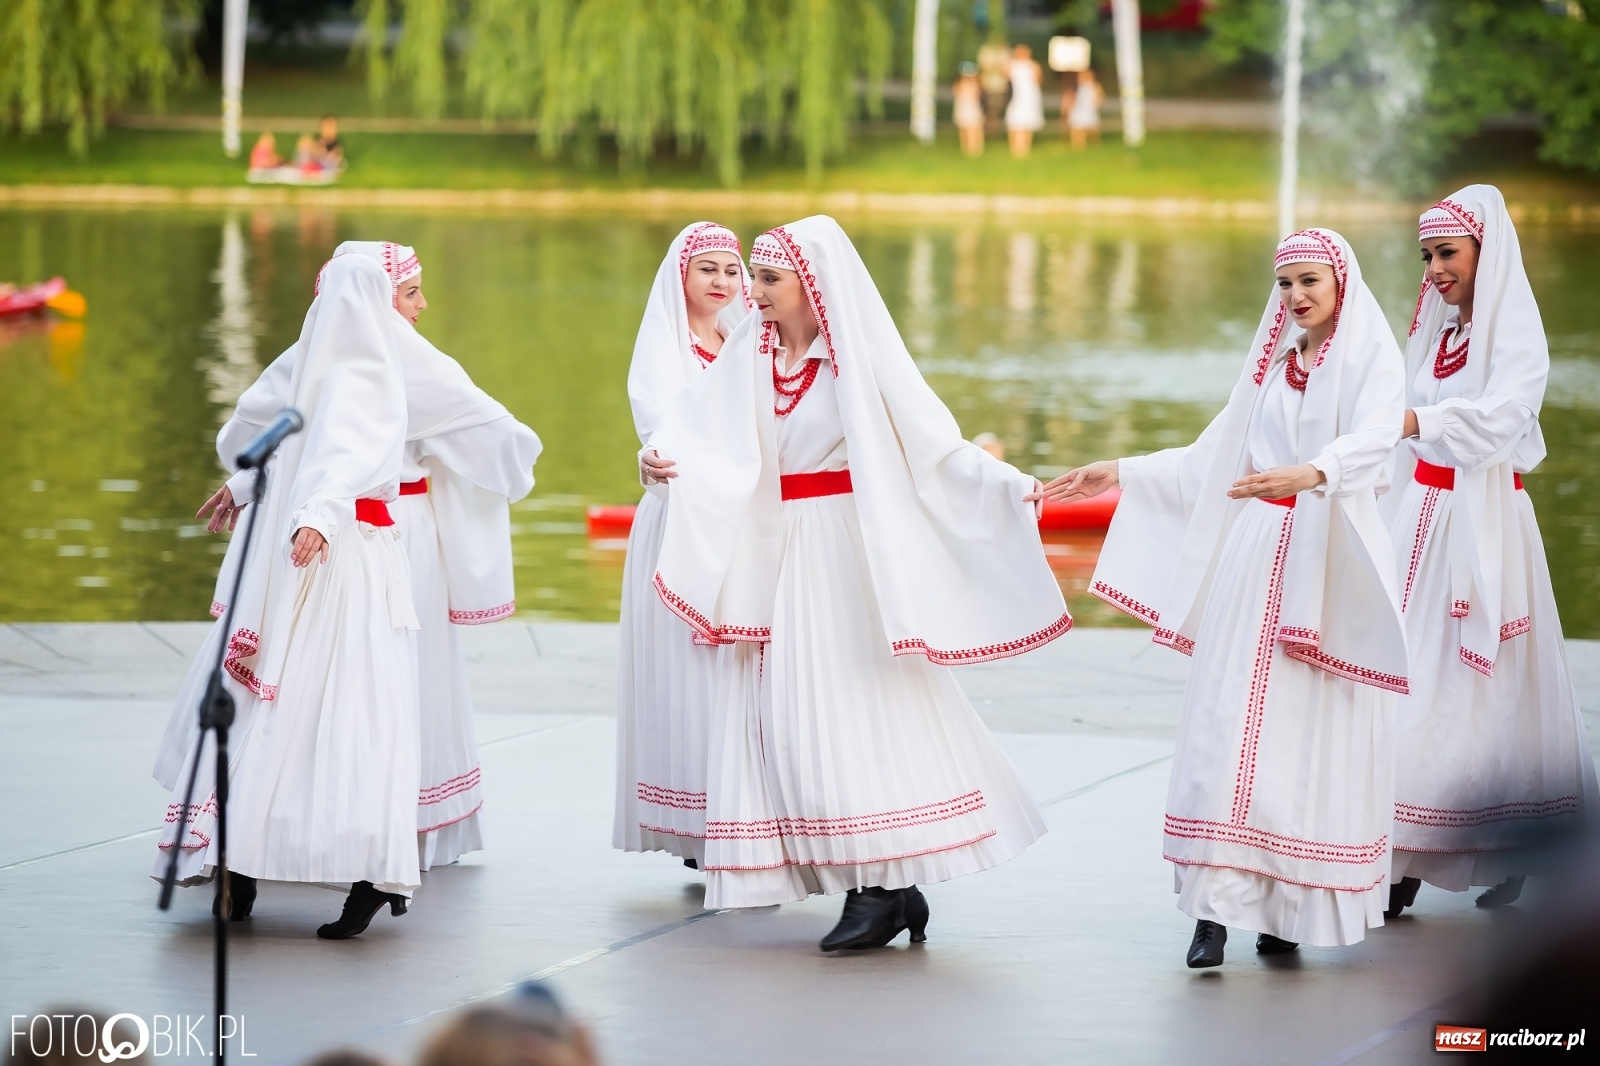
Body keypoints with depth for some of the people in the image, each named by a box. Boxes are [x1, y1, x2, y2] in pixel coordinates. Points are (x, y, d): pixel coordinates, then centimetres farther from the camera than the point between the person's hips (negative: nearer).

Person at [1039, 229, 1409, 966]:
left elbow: (1372, 441, -20)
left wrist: (1311, 473, -40)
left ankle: (1292, 906, 3)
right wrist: (1122, 475, 19)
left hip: (1331, 565, -4)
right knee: (1231, 726, -6)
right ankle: (1218, 904, -8)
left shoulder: (1372, 358, -1)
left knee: (1317, 733, -4)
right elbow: (1211, 460, 25)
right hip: (1254, 558, 4)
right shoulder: (1273, 365, 17)